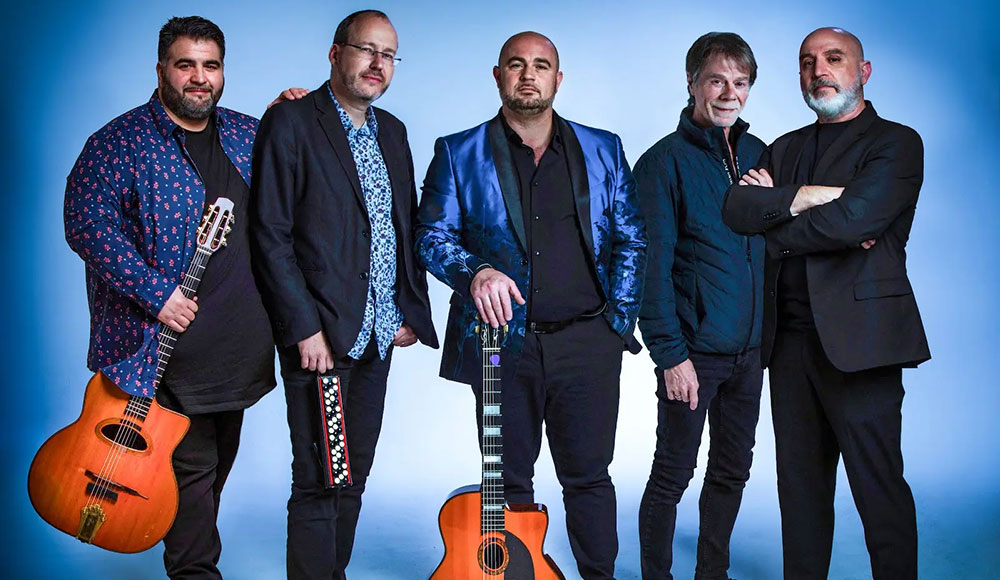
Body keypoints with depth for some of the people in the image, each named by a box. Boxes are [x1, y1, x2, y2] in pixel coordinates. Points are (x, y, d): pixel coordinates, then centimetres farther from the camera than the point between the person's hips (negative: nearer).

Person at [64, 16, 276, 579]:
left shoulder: (249, 134, 10)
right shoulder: (121, 142, -7)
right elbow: (86, 224, -14)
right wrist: (156, 294, -21)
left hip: (237, 342, 6)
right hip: (169, 342, -6)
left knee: (218, 464, 18)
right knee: (192, 467, -3)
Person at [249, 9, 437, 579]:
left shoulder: (392, 131, 15)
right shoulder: (291, 122, -7)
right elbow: (271, 234, -11)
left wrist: (412, 310, 9)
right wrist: (305, 327, -15)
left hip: (379, 334, 7)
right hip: (320, 334, -6)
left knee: (356, 476, 13)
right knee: (319, 483, -1)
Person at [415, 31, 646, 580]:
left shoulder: (603, 150, 10)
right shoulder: (457, 154, 5)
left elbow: (630, 239, 10)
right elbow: (431, 236, 3)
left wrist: (619, 317, 1)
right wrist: (474, 271, -16)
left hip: (586, 342, 1)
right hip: (502, 341, 0)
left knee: (589, 475, 6)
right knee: (509, 481, 9)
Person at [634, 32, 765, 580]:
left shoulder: (757, 154, 9)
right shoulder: (665, 160, -8)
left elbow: (770, 242, 16)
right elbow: (652, 266, -12)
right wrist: (671, 353, -16)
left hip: (749, 349, 6)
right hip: (693, 351, -6)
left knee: (732, 471, 15)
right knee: (672, 476, 4)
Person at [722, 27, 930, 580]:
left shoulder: (896, 143, 1)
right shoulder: (784, 149, 19)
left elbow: (854, 218, -16)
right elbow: (735, 208, 2)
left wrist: (773, 231, -3)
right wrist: (804, 198, -13)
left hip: (859, 338, -5)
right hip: (790, 339, 6)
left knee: (879, 488, -2)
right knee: (800, 487, 12)